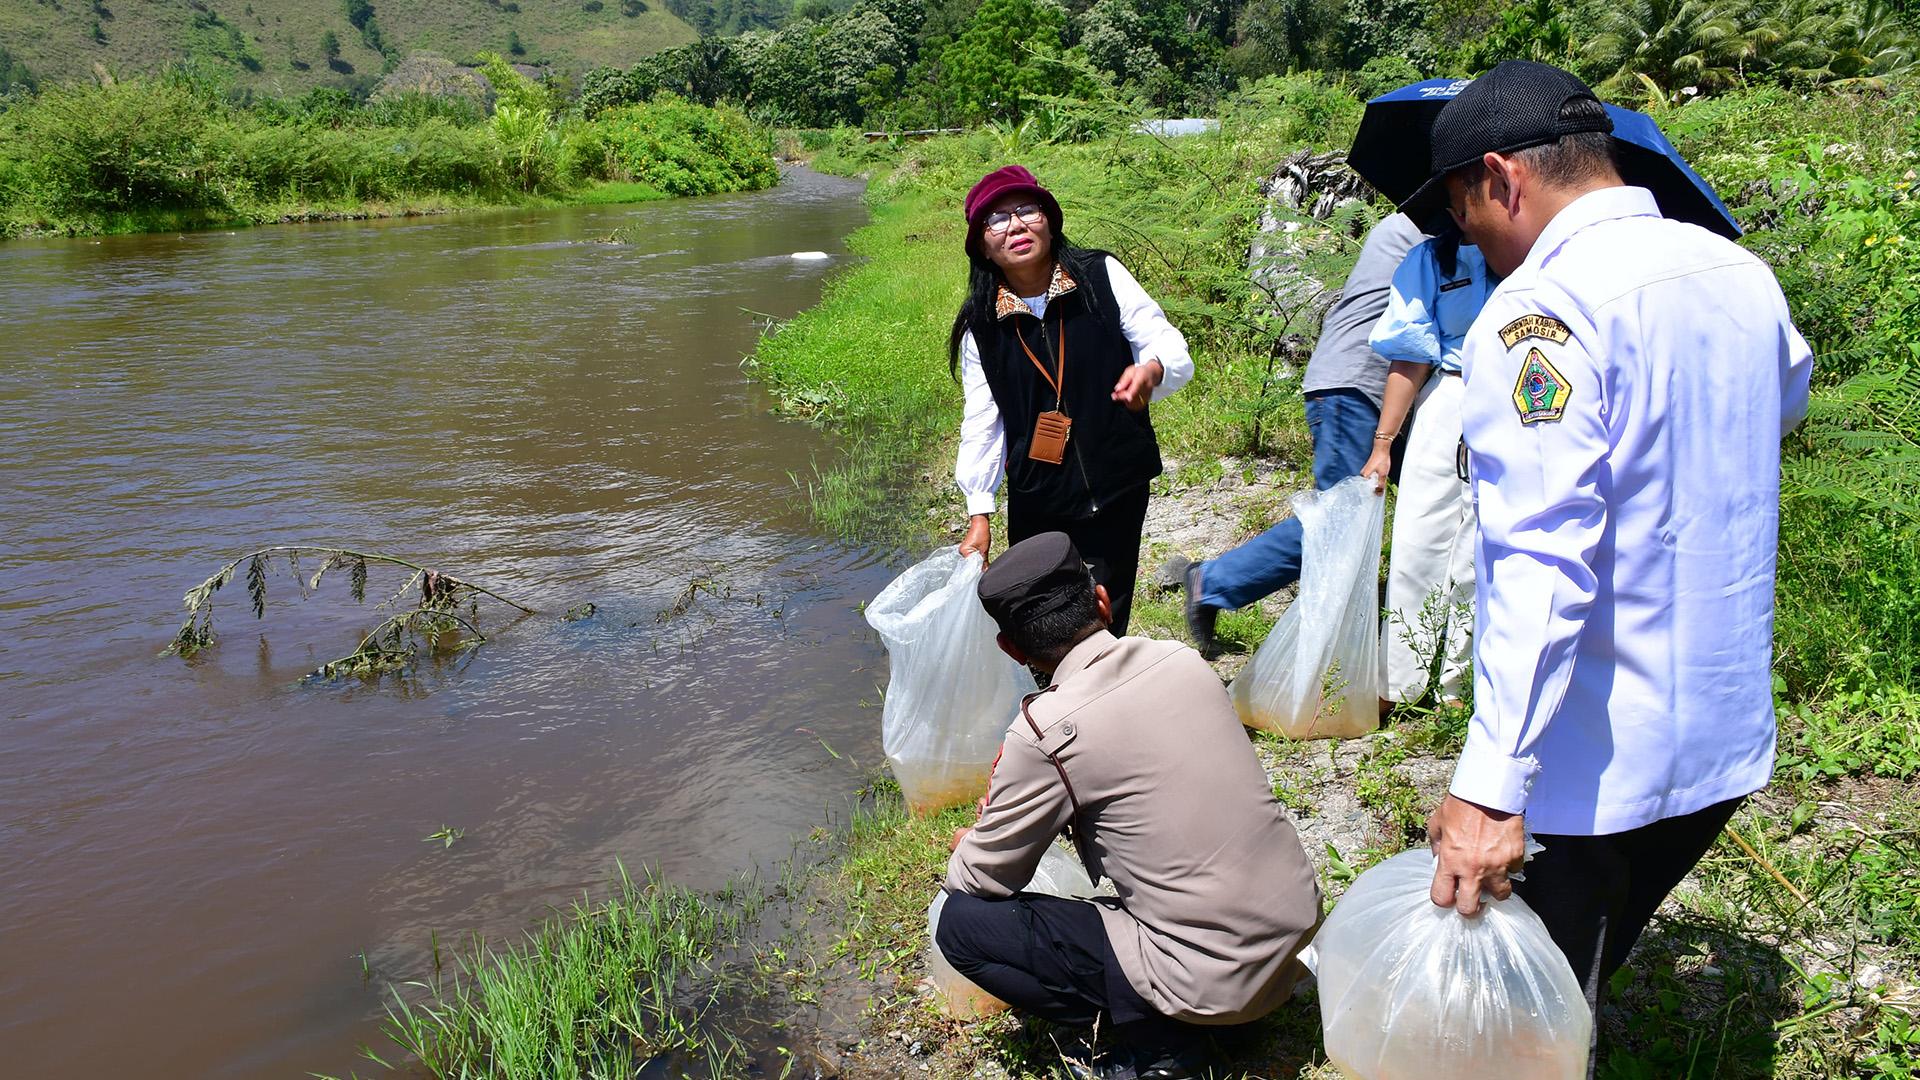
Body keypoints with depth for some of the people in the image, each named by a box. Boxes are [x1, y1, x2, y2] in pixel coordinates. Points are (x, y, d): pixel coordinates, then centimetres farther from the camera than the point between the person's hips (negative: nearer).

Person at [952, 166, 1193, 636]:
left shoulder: (1102, 276, -6)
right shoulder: (981, 326, 0)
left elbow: (1172, 348, -8)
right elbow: (981, 423, 3)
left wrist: (1151, 369, -32)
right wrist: (979, 514, 2)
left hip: (1117, 492, -1)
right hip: (1035, 504, 1)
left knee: (1104, 626, 4)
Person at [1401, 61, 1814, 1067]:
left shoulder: (1537, 311, -21)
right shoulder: (1743, 275, 5)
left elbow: (1540, 564, -30)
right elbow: (1787, 395, 28)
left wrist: (1488, 787, -31)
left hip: (1593, 762, -8)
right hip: (1727, 736, 8)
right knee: (1580, 981, 25)